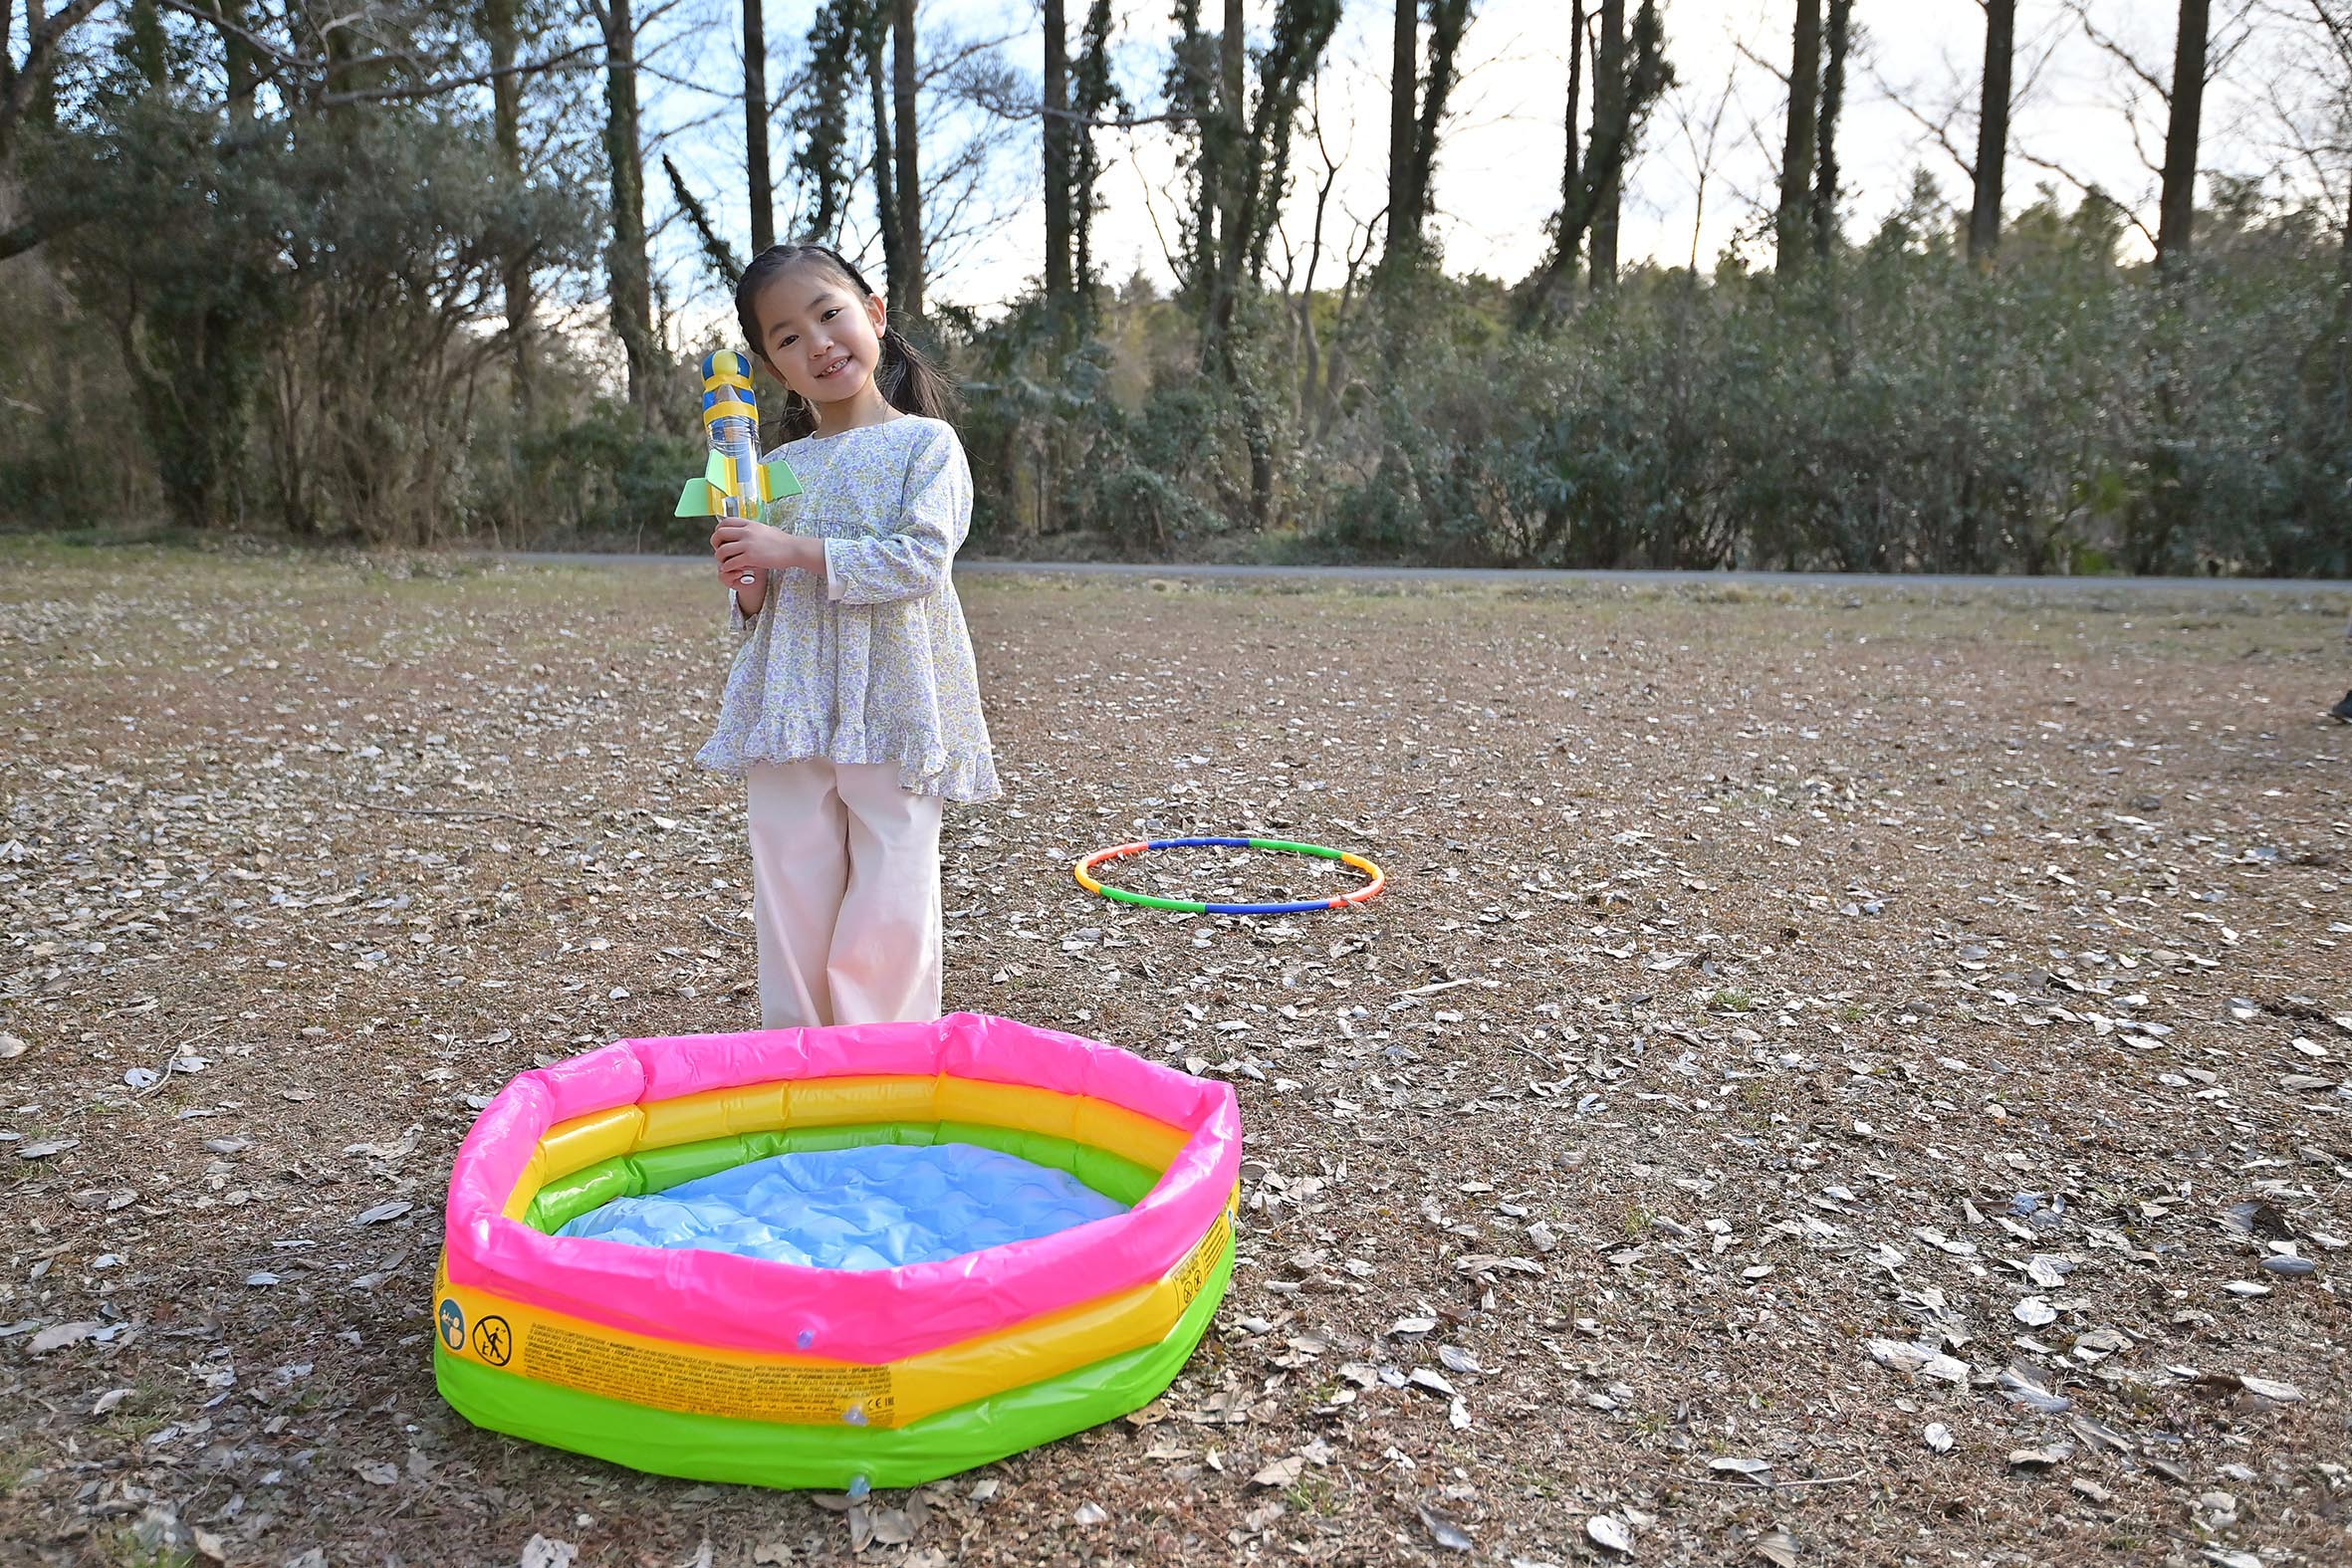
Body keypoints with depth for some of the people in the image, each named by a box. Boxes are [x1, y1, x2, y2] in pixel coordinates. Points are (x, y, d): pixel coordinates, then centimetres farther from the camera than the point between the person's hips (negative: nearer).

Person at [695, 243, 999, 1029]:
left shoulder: (925, 443, 1)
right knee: (791, 907, 8)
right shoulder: (777, 469, 14)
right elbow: (758, 610, 19)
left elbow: (921, 558, -15)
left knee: (890, 911, 0)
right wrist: (747, 588, -5)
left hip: (893, 714, -4)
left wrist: (793, 552, -17)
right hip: (790, 719, 5)